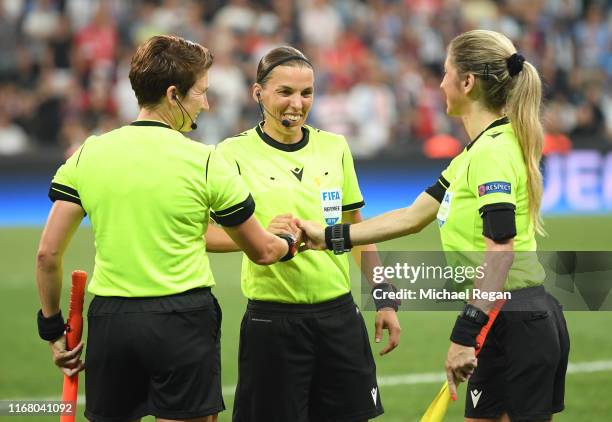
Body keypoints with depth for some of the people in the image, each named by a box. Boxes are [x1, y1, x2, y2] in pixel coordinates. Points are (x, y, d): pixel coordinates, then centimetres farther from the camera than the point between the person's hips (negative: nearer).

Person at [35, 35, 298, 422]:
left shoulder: (88, 154, 3)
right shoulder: (204, 161, -5)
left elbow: (48, 254, 3)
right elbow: (261, 252, 5)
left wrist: (53, 327, 15)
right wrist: (292, 243, 27)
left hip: (110, 318, 3)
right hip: (183, 321, -3)